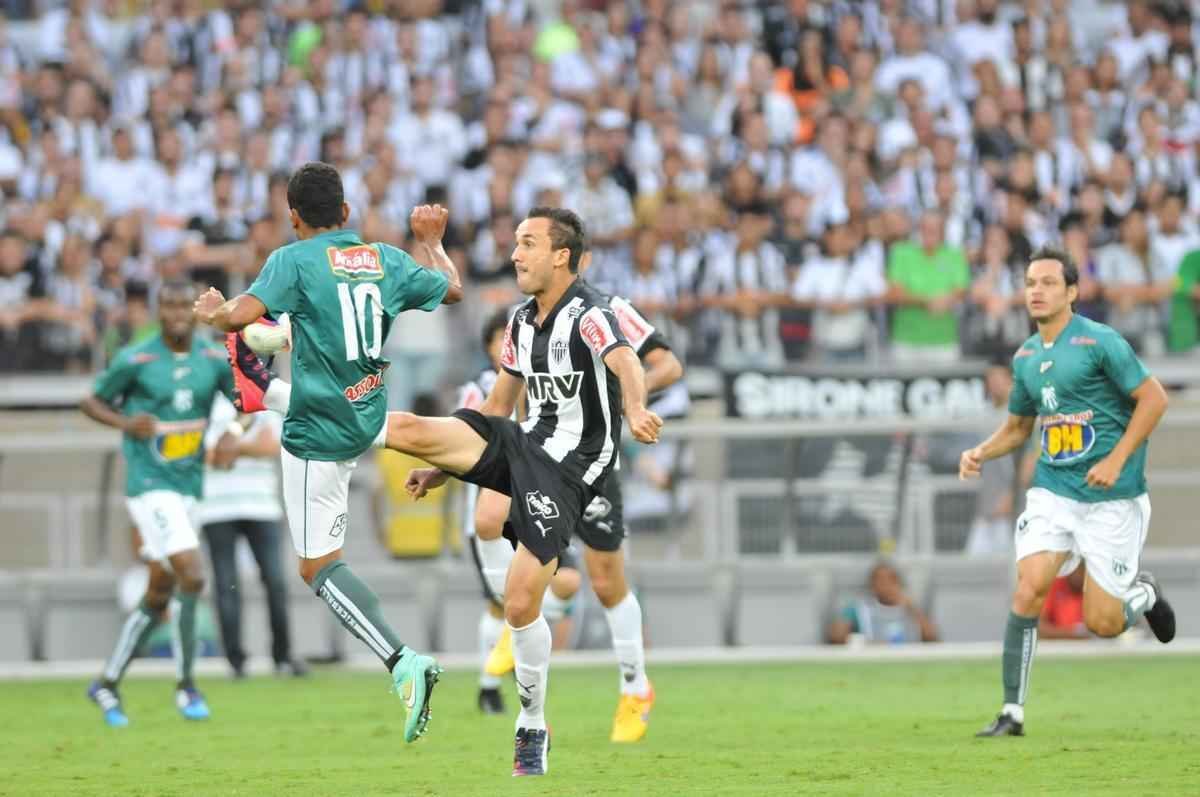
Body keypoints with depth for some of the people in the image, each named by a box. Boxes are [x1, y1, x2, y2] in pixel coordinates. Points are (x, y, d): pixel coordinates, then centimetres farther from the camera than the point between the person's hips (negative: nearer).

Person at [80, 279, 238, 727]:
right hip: (149, 484, -6)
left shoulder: (215, 359, 2)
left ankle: (107, 684, 25)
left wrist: (232, 437, -9)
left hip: (188, 486, 6)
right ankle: (186, 685, -6)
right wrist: (126, 423, -16)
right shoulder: (135, 360, -9)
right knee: (192, 576, -19)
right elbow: (91, 403, 1)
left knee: (159, 595, 11)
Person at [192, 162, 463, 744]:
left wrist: (214, 310, -2)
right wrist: (431, 240, 37)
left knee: (319, 566, -4)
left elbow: (237, 317, -25)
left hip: (319, 432, -6)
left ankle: (403, 663, -21)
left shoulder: (294, 260, -14)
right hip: (370, 417, 6)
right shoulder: (386, 259, 2)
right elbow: (452, 290, 19)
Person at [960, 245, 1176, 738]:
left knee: (1102, 623, -4)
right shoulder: (1025, 357, 9)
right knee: (1028, 591, -14)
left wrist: (1116, 461, -18)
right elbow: (1018, 424, 23)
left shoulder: (1099, 341, -11)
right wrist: (982, 453, 3)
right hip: (1052, 491, 5)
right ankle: (1012, 712, -7)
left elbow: (1154, 398, -12)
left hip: (1111, 498, -5)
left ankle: (1144, 594, 31)